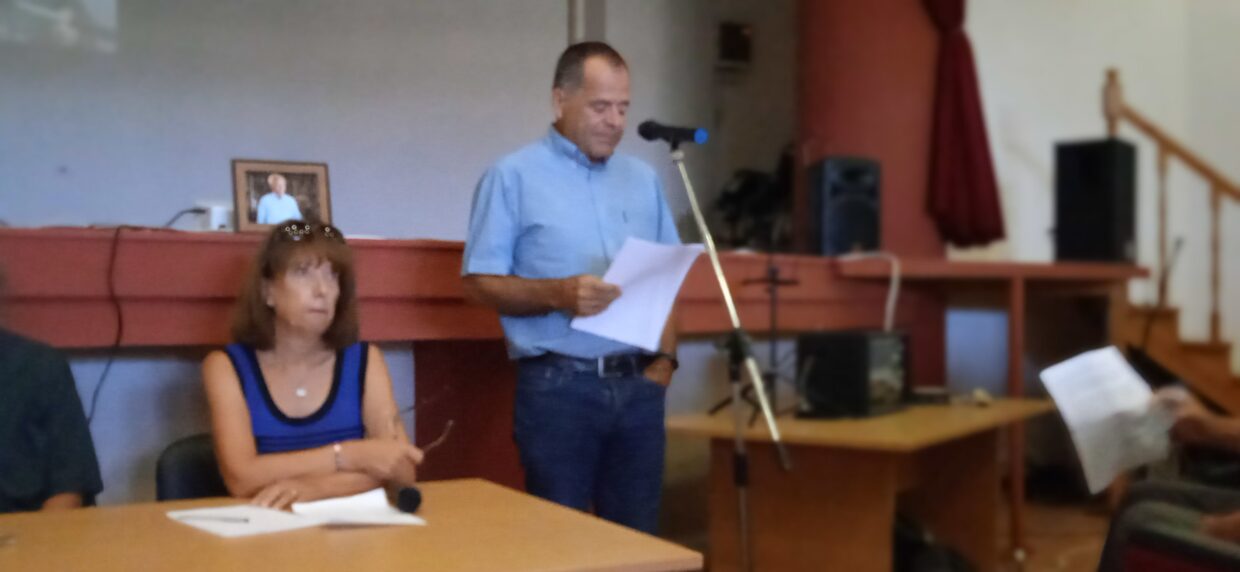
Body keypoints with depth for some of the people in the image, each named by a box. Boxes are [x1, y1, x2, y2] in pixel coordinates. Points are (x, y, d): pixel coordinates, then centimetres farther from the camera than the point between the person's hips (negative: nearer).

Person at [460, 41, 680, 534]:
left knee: (638, 534, 10)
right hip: (558, 386, -4)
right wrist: (558, 294, -21)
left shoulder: (643, 179, 13)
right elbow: (480, 282, -6)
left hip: (637, 384, 5)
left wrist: (665, 356, 2)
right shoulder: (513, 176, -2)